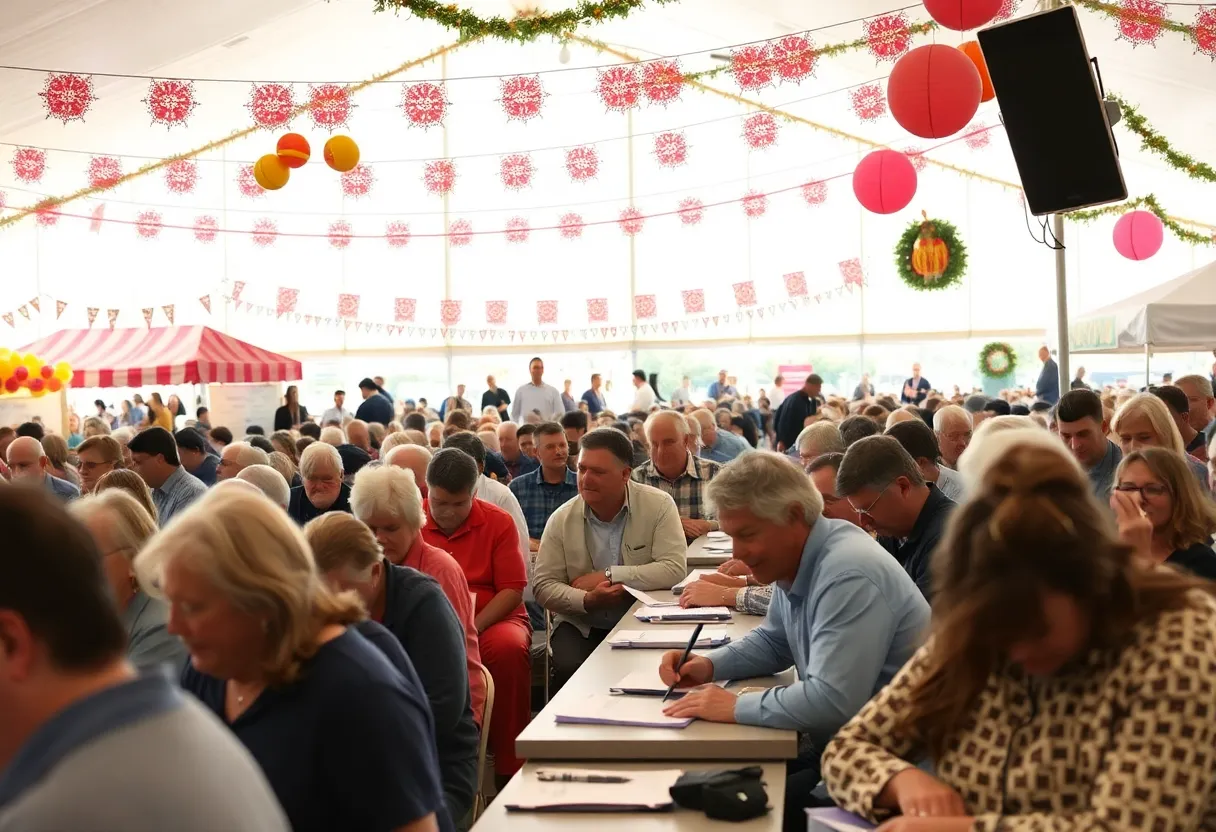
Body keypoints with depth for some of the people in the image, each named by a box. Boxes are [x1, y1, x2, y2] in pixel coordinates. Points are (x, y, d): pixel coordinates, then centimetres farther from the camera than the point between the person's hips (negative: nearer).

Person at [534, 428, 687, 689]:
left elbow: (675, 569, -15)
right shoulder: (561, 520, -2)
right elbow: (543, 585, -1)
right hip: (580, 625, 1)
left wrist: (609, 575, -18)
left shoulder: (659, 506, -7)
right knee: (570, 667, -28)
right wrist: (587, 600, -20)